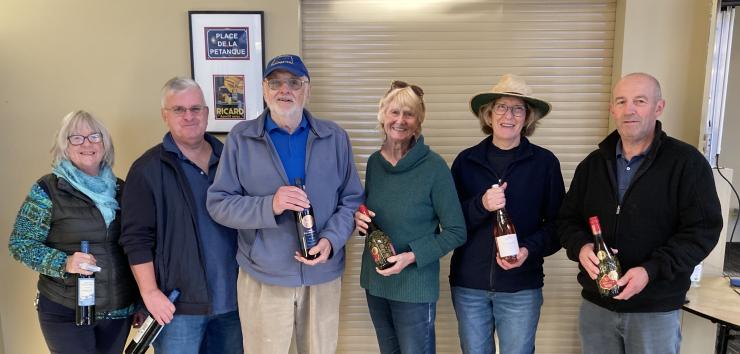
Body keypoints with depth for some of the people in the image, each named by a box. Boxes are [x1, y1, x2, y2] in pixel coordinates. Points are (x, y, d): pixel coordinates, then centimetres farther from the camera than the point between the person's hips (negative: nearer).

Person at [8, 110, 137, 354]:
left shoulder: (119, 189, 5)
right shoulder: (47, 189, -6)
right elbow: (20, 244, -5)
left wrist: (141, 303, 10)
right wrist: (63, 263, -22)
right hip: (66, 313, -4)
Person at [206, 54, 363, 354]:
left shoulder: (335, 138, 2)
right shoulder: (241, 138, -3)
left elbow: (351, 200, 3)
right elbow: (218, 203, -5)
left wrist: (331, 240, -15)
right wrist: (269, 206, -22)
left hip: (323, 275, 2)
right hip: (262, 278, -1)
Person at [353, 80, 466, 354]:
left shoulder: (434, 166, -16)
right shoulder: (375, 161, 0)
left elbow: (456, 232, -12)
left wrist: (412, 256, -21)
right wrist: (358, 216, -7)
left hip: (415, 286, -5)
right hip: (375, 280, 5)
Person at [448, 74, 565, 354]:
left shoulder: (545, 162, -3)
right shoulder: (466, 160, 0)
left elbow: (558, 222, -1)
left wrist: (530, 249, -17)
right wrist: (481, 205, -20)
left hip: (521, 287, -1)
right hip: (468, 284, 2)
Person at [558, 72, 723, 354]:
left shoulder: (687, 162, -6)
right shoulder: (593, 164, 6)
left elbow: (703, 230, -10)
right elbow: (567, 220, 9)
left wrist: (652, 270, -21)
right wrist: (581, 247, -13)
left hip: (656, 310, -3)